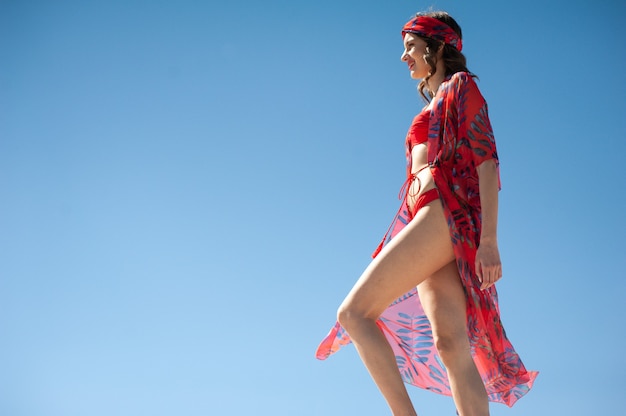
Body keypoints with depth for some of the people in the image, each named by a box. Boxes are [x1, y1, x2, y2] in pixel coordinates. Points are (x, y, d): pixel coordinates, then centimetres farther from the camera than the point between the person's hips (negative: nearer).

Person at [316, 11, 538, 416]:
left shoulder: (460, 85, 7)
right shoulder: (437, 107, 32)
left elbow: (487, 159, -5)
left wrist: (489, 239, -16)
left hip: (447, 211, -8)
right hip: (432, 223, 8)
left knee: (354, 312, -16)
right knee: (451, 344, -8)